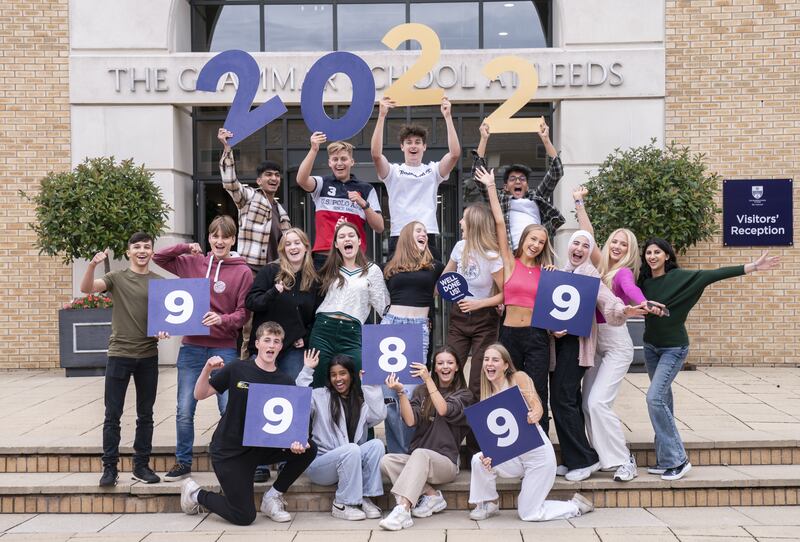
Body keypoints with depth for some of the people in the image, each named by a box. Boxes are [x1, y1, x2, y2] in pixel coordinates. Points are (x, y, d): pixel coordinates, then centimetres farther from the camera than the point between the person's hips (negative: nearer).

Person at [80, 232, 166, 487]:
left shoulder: (160, 282, 5)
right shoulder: (117, 277, 0)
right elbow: (86, 288, -15)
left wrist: (164, 330, -13)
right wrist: (92, 265, -33)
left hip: (148, 356, 2)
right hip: (119, 354, -2)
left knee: (145, 415, 9)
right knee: (112, 414, 1)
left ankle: (142, 465, 19)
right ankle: (110, 467, 9)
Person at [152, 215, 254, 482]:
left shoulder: (243, 272, -2)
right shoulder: (192, 263, 6)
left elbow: (243, 313, -3)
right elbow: (158, 258, 14)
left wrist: (222, 319, -22)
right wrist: (186, 247, -1)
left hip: (225, 349, -2)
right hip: (191, 347, 3)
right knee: (184, 411, 8)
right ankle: (183, 462, 22)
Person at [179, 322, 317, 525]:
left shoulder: (285, 383, 0)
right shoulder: (237, 369, -7)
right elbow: (200, 395, -4)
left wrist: (296, 441, -25)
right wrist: (207, 369, -21)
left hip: (262, 447, 4)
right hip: (229, 451, -4)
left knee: (309, 448, -17)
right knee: (244, 517, -10)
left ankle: (272, 497, 4)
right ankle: (195, 494, 18)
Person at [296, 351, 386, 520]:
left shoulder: (362, 399, 11)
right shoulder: (320, 396, 3)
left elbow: (379, 416, -7)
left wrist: (372, 385, -3)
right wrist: (307, 370, -12)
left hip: (353, 465, 3)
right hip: (319, 464, -3)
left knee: (376, 444, -23)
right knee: (351, 450, -33)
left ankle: (365, 497, -19)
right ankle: (341, 504, -20)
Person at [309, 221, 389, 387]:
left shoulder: (372, 270, 8)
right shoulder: (330, 270, 17)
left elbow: (383, 306, 4)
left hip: (352, 332, -3)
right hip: (323, 329, 3)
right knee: (319, 385, 4)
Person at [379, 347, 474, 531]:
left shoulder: (464, 395, 6)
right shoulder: (422, 391, 14)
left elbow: (444, 410, -15)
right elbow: (410, 421, -3)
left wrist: (428, 380, -17)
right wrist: (401, 392, -14)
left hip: (446, 462, -4)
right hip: (418, 461, 4)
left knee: (420, 454, -36)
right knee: (386, 461, -25)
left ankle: (403, 509, -48)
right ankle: (431, 494, -17)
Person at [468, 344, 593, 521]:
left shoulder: (518, 378, -6)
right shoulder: (488, 395, 7)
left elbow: (538, 407, -18)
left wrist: (535, 415, -43)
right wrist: (487, 454, -20)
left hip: (538, 454, -5)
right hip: (515, 456, 5)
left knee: (528, 514, -7)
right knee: (478, 460, -21)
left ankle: (576, 505, 17)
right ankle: (488, 504, 5)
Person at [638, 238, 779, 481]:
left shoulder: (679, 277, -12)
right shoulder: (644, 281, 2)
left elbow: (714, 274, -17)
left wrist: (753, 267, -23)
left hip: (674, 348, -6)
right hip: (651, 346, 6)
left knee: (655, 398, -17)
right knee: (662, 400, 9)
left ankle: (678, 460, -9)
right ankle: (666, 460, 15)